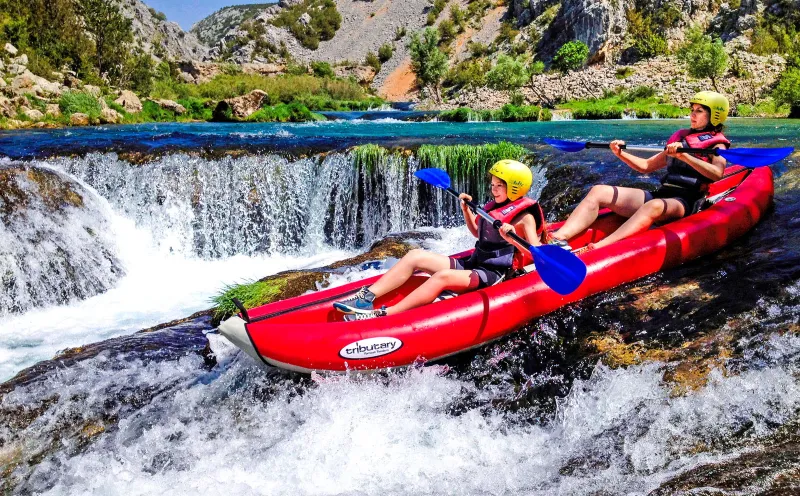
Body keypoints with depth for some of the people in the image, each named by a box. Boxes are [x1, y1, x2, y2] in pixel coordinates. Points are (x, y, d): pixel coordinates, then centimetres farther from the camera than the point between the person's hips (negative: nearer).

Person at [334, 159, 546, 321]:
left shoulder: (525, 216, -8)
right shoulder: (495, 206, 15)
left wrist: (514, 240, -34)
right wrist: (466, 209, 18)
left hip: (492, 276, -9)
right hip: (472, 264, 9)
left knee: (442, 276, -36)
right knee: (415, 256, -7)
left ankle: (383, 315, -43)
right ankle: (366, 298, -21)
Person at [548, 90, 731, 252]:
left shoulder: (717, 144, 7)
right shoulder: (680, 138, 26)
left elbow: (717, 174, -16)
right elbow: (646, 166, 29)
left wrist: (684, 156, -26)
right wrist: (621, 154, 14)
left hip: (683, 203, -7)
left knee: (654, 206, -43)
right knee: (598, 191, -13)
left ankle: (598, 249, -62)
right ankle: (559, 239, -36)